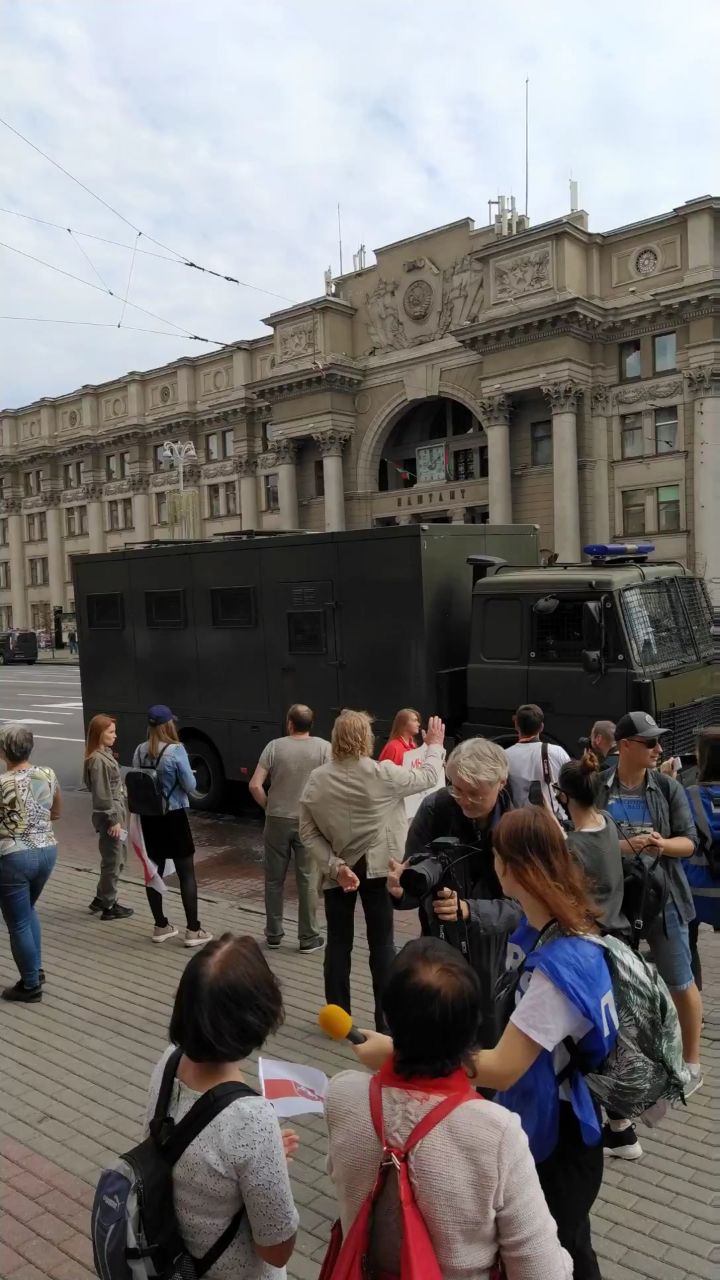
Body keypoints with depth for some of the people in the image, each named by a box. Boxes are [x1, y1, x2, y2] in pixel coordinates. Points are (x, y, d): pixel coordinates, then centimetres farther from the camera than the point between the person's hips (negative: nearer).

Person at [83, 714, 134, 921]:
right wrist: (113, 820, -19)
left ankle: (101, 899, 30)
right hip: (109, 817, -10)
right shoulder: (98, 760, -19)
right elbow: (102, 794, -20)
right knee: (112, 863, 1)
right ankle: (108, 907, 11)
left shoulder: (106, 755, 11)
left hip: (117, 814, 10)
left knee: (116, 861, 18)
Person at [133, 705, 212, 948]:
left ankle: (161, 926, 23)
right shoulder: (176, 750, -16)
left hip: (148, 818, 5)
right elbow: (190, 786, -12)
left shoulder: (140, 751, 1)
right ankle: (193, 930, 5)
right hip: (173, 817, -5)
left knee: (155, 871, 14)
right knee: (186, 874, 3)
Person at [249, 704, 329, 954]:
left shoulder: (275, 746, -6)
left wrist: (268, 806, 5)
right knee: (307, 880, 7)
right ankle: (308, 938, 13)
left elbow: (255, 785, -10)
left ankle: (273, 934, 23)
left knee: (274, 879, 13)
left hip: (277, 820, 1)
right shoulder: (323, 747, -6)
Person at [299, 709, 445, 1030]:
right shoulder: (382, 774, -15)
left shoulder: (316, 780, -8)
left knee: (338, 944, 12)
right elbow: (428, 778, 0)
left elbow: (308, 832, -8)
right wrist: (435, 746, 17)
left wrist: (335, 866, -9)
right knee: (382, 944, 8)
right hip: (376, 868, -2)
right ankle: (385, 1020, 13)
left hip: (337, 872, 2)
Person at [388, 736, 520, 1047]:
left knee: (490, 1045, 13)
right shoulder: (434, 809, -15)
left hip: (500, 957, -1)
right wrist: (401, 889, -34)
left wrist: (468, 910, -39)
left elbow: (519, 905, -22)